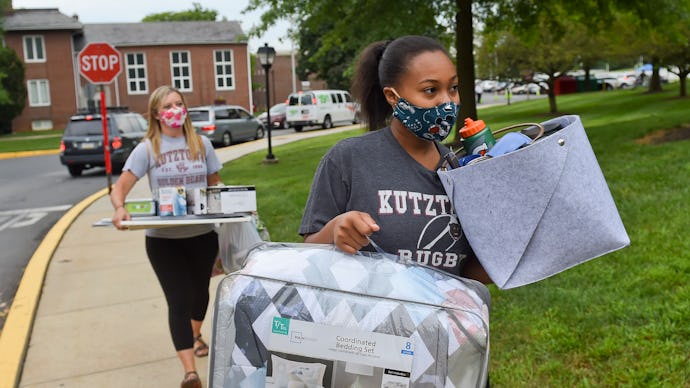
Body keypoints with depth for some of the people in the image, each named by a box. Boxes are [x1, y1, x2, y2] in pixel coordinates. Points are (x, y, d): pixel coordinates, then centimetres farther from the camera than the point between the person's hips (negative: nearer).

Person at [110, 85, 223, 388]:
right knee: (178, 300, -7)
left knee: (200, 290, 21)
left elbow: (215, 185, 11)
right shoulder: (147, 149, -4)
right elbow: (120, 188, -9)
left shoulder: (201, 143, 2)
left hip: (203, 234, 3)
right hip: (163, 238, -3)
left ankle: (195, 336, 52)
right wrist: (120, 209, -31)